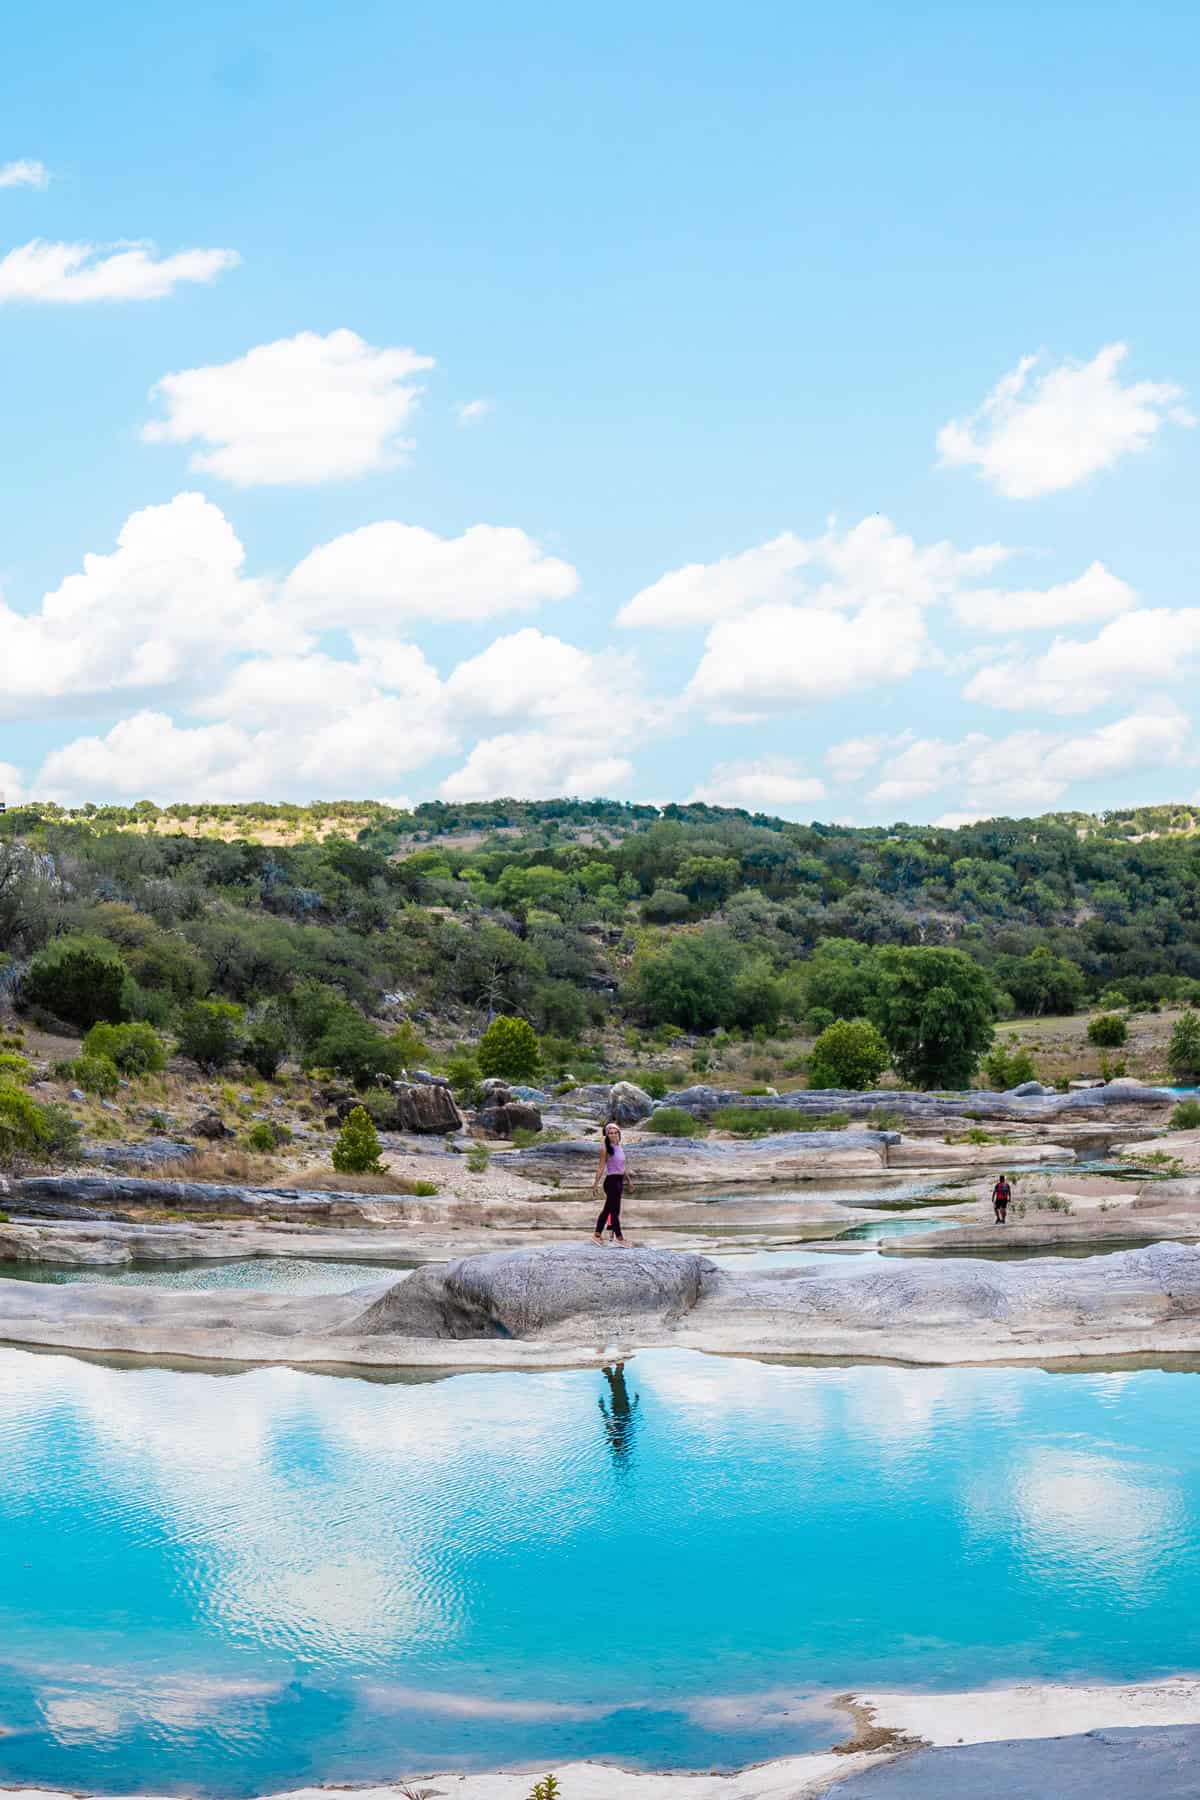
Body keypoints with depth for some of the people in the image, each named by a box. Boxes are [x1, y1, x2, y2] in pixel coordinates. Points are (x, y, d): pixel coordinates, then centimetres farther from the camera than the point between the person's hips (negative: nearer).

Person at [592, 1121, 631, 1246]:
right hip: (611, 1180, -8)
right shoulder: (605, 1148, -9)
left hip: (620, 1180, 8)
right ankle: (618, 1237, 2)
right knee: (615, 1209, -4)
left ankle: (597, 1234, 20)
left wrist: (628, 1180, 22)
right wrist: (596, 1183, -13)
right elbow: (601, 1167, -10)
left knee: (608, 1209, 13)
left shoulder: (621, 1146, 12)